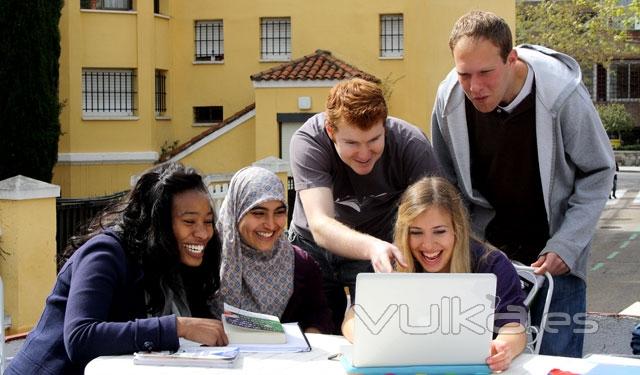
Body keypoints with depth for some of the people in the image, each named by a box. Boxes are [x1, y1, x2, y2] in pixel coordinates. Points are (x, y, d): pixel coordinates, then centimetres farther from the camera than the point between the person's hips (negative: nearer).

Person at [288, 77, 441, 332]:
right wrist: (372, 247, -57)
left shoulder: (412, 145, -24)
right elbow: (320, 226, -37)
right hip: (313, 246, 0)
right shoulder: (308, 141, -27)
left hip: (384, 244, 0)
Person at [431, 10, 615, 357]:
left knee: (557, 357, -2)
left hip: (553, 248, -2)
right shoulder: (449, 98, -13)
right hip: (487, 245, 2)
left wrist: (565, 246, -14)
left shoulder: (562, 94, -22)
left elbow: (598, 172, -8)